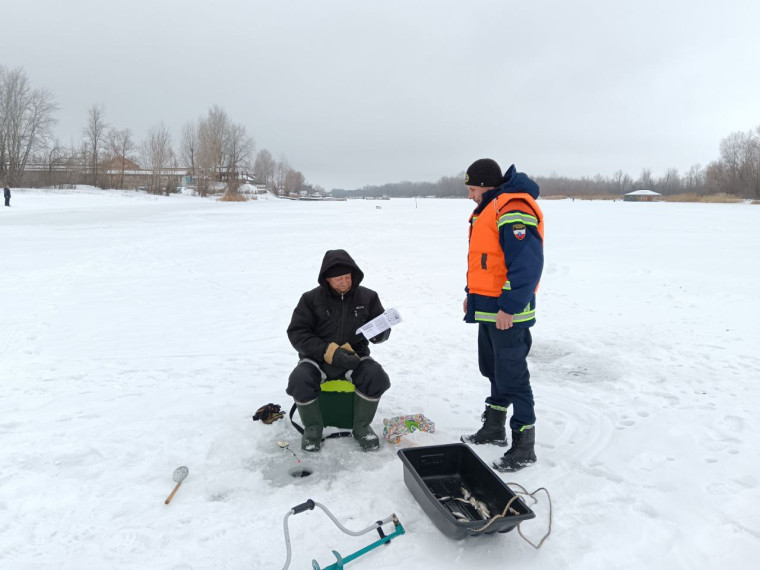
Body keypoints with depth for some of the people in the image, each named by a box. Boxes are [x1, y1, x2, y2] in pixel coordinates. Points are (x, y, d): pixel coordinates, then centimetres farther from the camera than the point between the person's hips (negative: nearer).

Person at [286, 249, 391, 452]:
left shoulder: (368, 297, 1)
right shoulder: (311, 299, -4)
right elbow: (297, 333, -8)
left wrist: (378, 333, -19)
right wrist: (329, 351, -22)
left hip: (354, 358, 1)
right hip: (317, 359, -1)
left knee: (376, 376, -28)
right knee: (299, 380, -30)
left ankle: (361, 427, -2)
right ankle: (313, 428, -2)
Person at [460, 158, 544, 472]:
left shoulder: (513, 211, -19)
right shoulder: (488, 209, 15)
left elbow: (527, 264, -26)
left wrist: (509, 307, -26)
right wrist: (472, 294, 22)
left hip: (507, 312, -11)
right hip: (488, 308, 11)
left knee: (512, 376, -4)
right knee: (492, 369, 19)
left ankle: (524, 446, 9)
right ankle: (495, 428, 35)